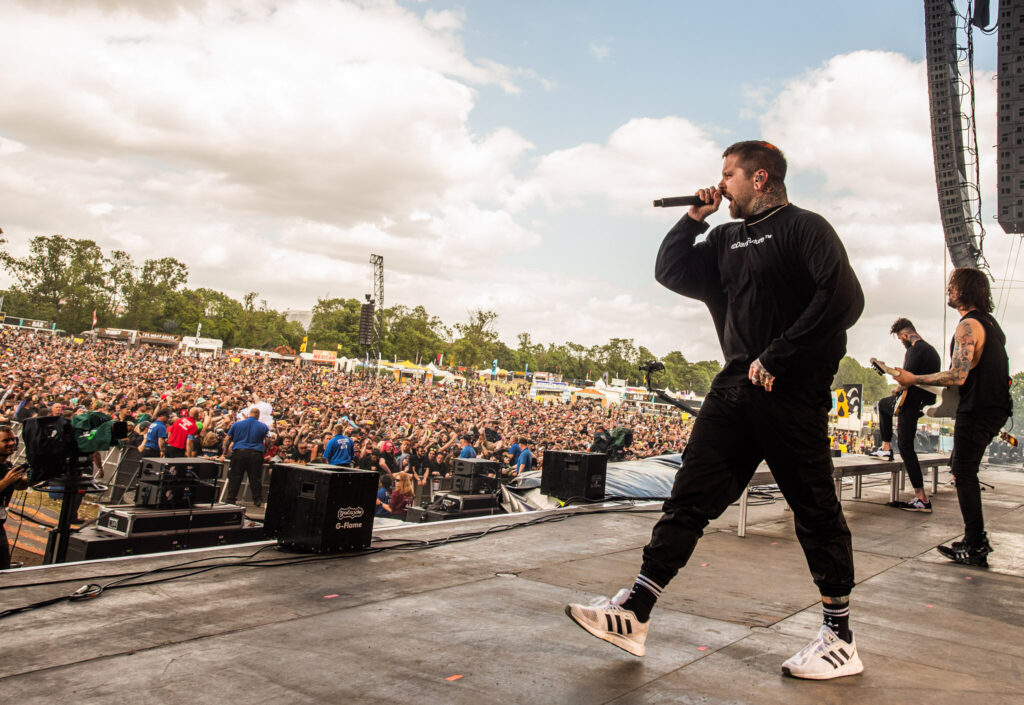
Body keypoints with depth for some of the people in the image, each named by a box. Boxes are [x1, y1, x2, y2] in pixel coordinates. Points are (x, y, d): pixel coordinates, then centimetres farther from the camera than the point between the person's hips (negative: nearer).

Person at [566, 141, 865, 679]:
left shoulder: (803, 228, -5)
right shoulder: (727, 240, 19)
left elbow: (843, 299, -16)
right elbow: (671, 271, 18)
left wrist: (776, 359, -17)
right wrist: (694, 217, 11)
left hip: (791, 392, -7)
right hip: (735, 388, 7)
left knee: (816, 511, 2)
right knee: (691, 496, 3)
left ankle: (840, 639, 16)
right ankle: (635, 614, 5)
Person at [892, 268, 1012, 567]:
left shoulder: (968, 326, -17)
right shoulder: (990, 322, 15)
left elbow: (957, 376, -25)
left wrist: (913, 379, -18)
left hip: (977, 411, -10)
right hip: (995, 407, 10)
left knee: (964, 474, -3)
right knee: (962, 467, 17)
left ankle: (974, 547, 2)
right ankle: (977, 537, 21)